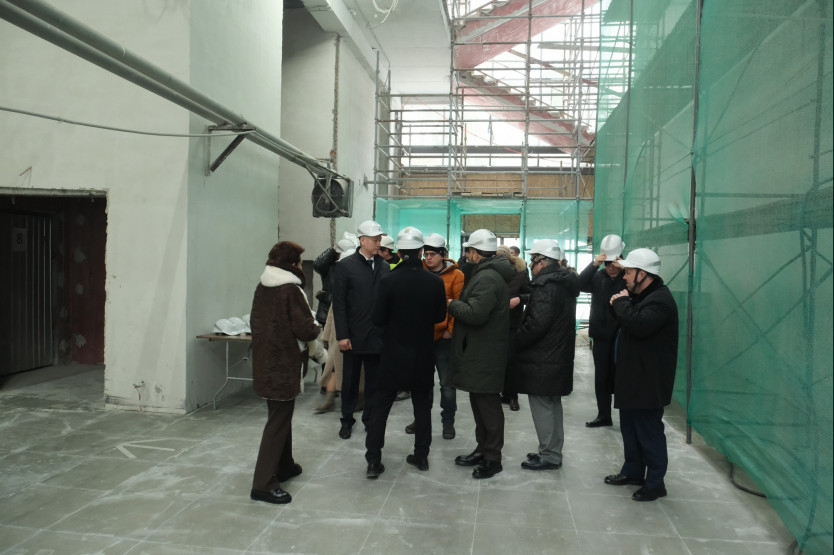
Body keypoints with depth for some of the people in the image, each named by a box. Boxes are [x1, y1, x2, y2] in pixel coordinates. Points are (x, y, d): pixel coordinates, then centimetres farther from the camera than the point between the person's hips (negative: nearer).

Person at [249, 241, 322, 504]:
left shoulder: (262, 287, 4)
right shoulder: (291, 290, -17)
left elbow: (254, 320, 11)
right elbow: (306, 330, -19)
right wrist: (316, 326, 1)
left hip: (264, 361, 8)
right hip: (284, 364, -8)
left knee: (280, 415, 21)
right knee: (278, 420, -2)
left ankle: (284, 465, 33)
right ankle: (264, 483, 0)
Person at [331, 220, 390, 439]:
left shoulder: (384, 266, 5)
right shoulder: (345, 265, -5)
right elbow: (339, 303, -7)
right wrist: (342, 335, -11)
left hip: (377, 336, 3)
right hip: (353, 336, -3)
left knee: (374, 381, 11)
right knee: (350, 381, 10)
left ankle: (370, 419, 26)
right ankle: (347, 420, 25)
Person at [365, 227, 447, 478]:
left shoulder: (389, 281, -14)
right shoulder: (435, 282, -8)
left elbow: (378, 319, -9)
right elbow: (440, 316, 3)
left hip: (394, 353, -2)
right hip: (423, 354, 2)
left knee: (381, 406, 7)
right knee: (422, 405, 16)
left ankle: (373, 460, 7)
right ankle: (421, 455, 24)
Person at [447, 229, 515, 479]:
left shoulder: (487, 278, -19)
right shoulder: (485, 273, 15)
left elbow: (475, 313, -28)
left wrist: (452, 304, -13)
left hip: (485, 355, -11)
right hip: (479, 352, 11)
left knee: (488, 404, -1)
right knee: (480, 402, 18)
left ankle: (492, 458, 10)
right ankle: (483, 449, 31)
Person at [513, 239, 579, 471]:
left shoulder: (547, 286, -20)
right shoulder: (564, 284, 12)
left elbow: (536, 324, -25)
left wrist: (515, 343, -14)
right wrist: (522, 299, 11)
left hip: (542, 361, -10)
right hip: (558, 356, 10)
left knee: (542, 406, -1)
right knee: (552, 404, 18)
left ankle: (549, 456, 8)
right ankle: (553, 451, 30)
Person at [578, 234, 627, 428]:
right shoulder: (598, 276, 6)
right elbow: (580, 285, -9)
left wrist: (623, 268, -26)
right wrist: (594, 264, -20)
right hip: (601, 337, 5)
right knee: (601, 378, 13)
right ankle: (604, 416, 26)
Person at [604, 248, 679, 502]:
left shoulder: (660, 300, -19)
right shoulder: (639, 296, 16)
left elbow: (639, 325, -35)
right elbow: (624, 325, 18)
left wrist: (621, 302, -20)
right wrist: (620, 305, 0)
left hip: (648, 383, -11)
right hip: (632, 378, 11)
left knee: (649, 432, -1)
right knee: (630, 428, 19)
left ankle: (655, 482, 11)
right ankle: (633, 471, 32)